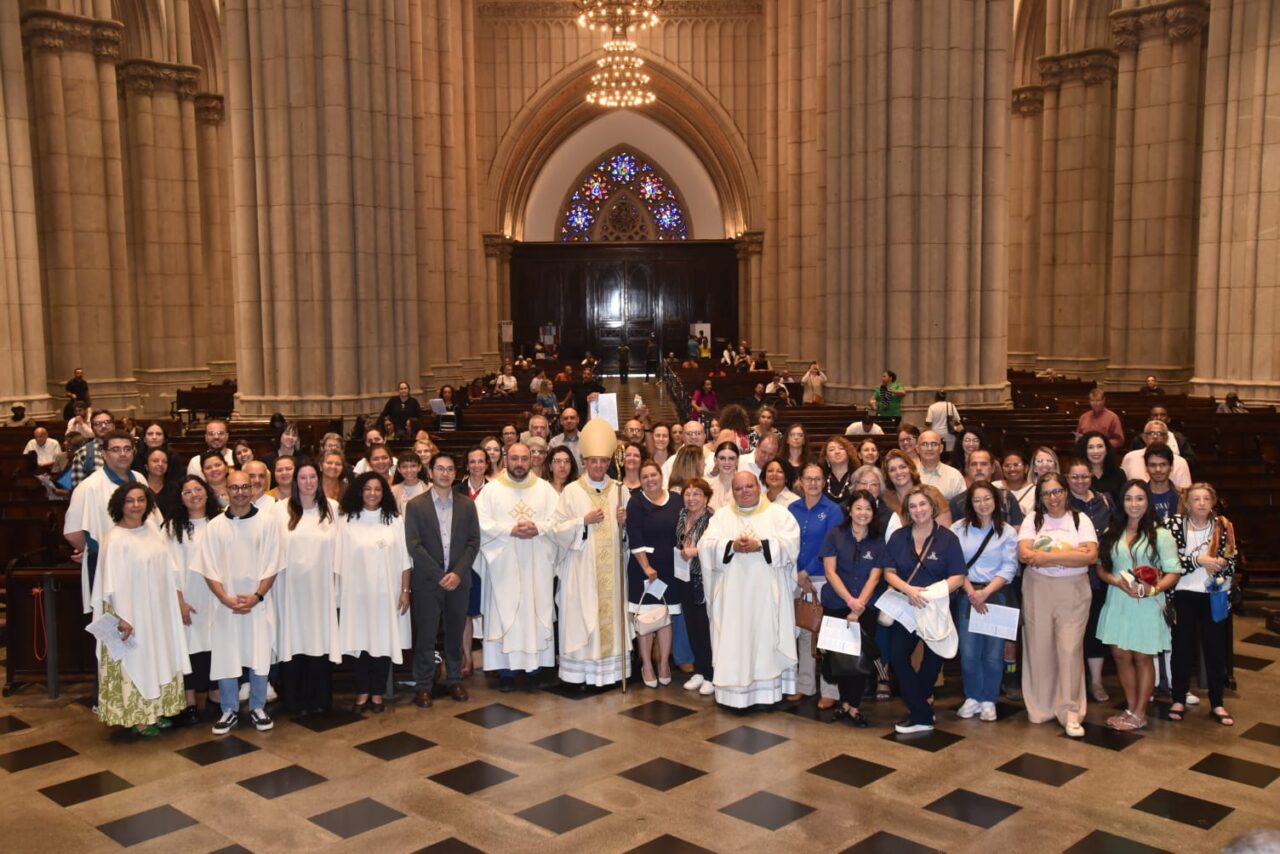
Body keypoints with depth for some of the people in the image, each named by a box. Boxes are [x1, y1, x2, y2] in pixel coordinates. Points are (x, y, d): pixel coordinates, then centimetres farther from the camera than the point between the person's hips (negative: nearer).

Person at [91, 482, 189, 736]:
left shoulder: (152, 529, 4)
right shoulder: (115, 539, -17)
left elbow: (167, 569, 11)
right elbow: (114, 583, -19)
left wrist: (178, 600, 12)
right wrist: (122, 618, -21)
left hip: (158, 611, 7)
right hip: (132, 613, -7)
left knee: (158, 659, 14)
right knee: (136, 662, 2)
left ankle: (155, 710, 26)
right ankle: (138, 718, 13)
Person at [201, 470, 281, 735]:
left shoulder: (267, 521, -2)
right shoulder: (214, 526, 2)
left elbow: (272, 565, -3)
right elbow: (209, 569, 0)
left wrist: (257, 596, -12)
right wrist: (226, 599, -11)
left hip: (258, 602, -1)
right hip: (225, 604, 1)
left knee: (259, 657, 4)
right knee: (225, 659, 4)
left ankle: (257, 708, 20)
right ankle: (229, 711, 19)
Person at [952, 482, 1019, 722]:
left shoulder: (1008, 532, 2)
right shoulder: (959, 528, 2)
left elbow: (1009, 568, -4)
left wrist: (986, 592, -14)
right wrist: (971, 592, -12)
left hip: (997, 596, 0)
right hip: (967, 596, 0)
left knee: (993, 652, 3)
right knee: (968, 651, 1)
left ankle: (989, 700, 16)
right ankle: (972, 698, 16)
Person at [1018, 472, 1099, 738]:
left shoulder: (1080, 519, 4)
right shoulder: (1032, 519, 6)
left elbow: (1091, 556, -10)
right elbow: (1025, 554, -9)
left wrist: (1048, 557, -14)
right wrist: (1071, 554, -12)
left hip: (1073, 591, -1)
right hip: (1037, 590, 1)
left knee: (1071, 649, -4)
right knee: (1040, 649, 4)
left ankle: (1071, 712, 3)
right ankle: (1041, 707, 17)